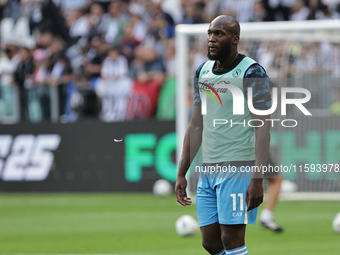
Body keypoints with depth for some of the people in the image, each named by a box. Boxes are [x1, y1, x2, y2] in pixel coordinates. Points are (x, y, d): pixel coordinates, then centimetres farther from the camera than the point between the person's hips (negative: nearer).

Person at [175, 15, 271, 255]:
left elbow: (262, 128, -13)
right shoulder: (203, 72, 12)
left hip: (239, 169, -7)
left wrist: (258, 179, -21)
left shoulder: (252, 73, -9)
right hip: (208, 171, 7)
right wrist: (181, 174, 16)